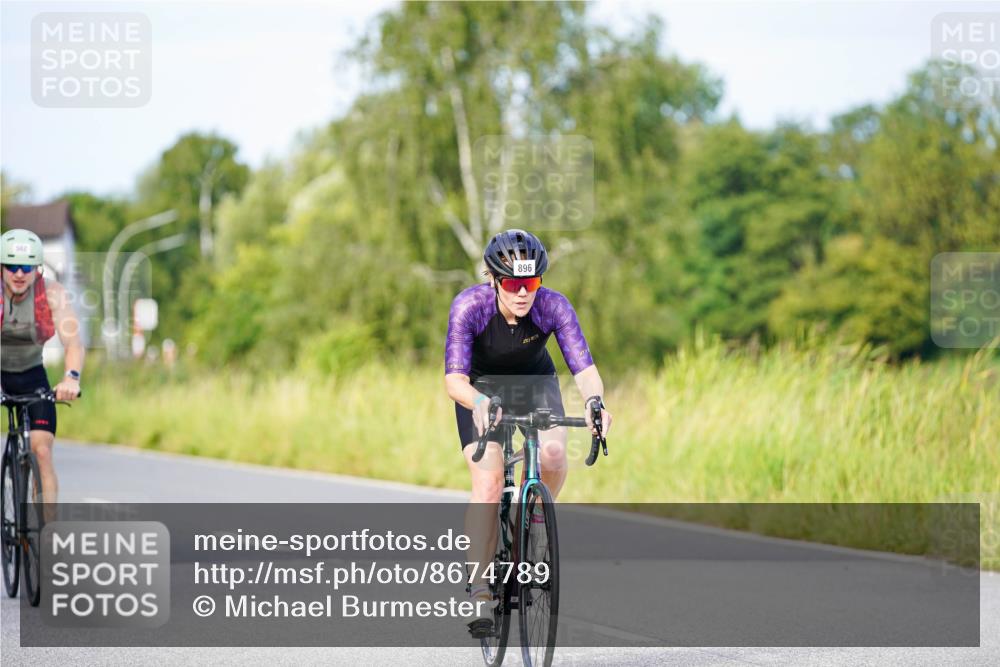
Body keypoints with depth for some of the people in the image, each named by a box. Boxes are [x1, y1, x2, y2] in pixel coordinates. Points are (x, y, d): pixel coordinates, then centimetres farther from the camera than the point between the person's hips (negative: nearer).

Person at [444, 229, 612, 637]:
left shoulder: (553, 306, -27)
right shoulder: (469, 306, -30)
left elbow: (584, 368, -32)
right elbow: (454, 379, -35)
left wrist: (594, 401, -53)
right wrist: (479, 403, -56)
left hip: (535, 382, 2)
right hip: (482, 386, -2)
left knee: (552, 455, -28)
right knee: (488, 481, -21)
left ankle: (535, 514, 5)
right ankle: (479, 593, -17)